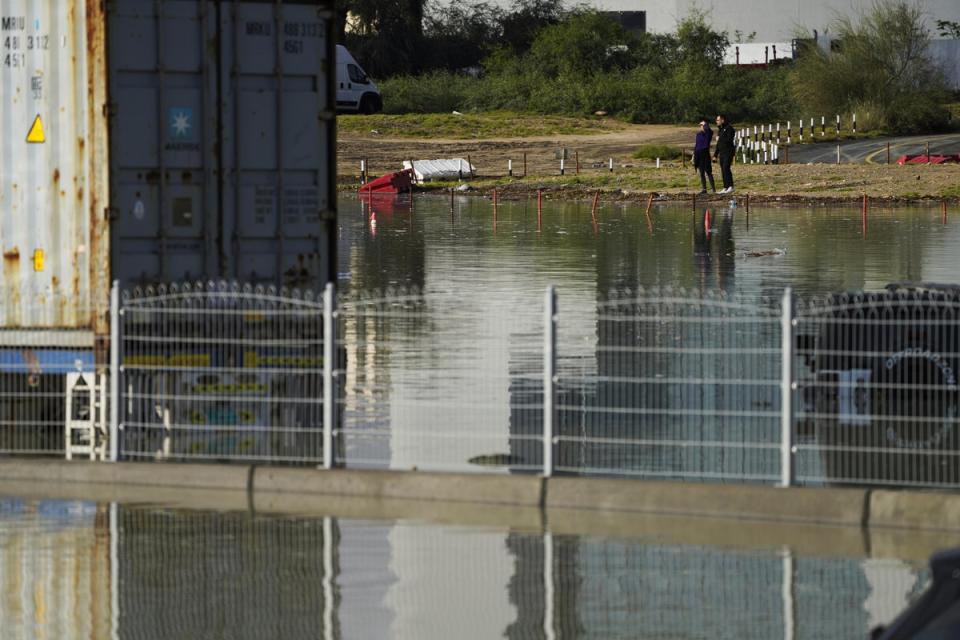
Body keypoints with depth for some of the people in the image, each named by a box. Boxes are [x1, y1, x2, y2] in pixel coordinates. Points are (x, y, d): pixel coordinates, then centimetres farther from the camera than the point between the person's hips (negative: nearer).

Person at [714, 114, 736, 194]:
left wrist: (720, 138, -10)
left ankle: (730, 187, -22)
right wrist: (715, 154, 22)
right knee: (723, 170, 5)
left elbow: (729, 140, -20)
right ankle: (725, 188, 6)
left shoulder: (729, 128, -7)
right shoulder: (720, 130, 20)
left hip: (728, 152, -9)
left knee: (726, 168, -19)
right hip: (722, 153, 9)